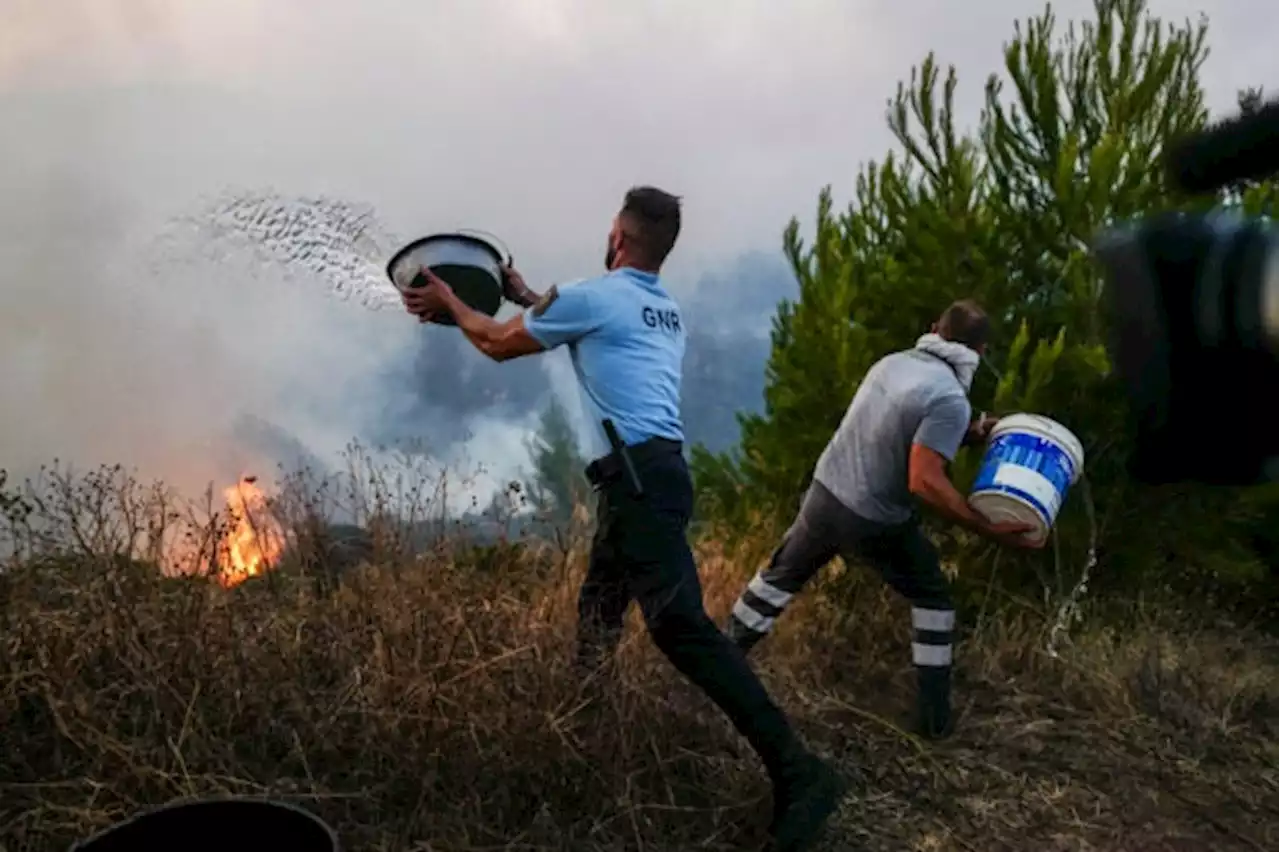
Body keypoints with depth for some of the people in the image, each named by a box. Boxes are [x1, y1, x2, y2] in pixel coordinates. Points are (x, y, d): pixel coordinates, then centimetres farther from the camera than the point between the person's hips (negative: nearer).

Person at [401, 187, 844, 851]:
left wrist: (449, 302, 28)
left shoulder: (593, 296, -2)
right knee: (597, 618, 19)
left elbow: (498, 344, 11)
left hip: (638, 477, -10)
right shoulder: (665, 312, 23)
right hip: (650, 474, 10)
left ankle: (797, 772, -19)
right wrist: (528, 297, 48)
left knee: (679, 625, -17)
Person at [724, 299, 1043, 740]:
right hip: (875, 522, -5)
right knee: (932, 599, 17)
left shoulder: (892, 362, 4)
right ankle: (934, 716, 18)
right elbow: (924, 482, -26)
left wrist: (968, 435, 14)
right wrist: (990, 529, -22)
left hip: (824, 494, 6)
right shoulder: (950, 399, -19)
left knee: (781, 576, 24)